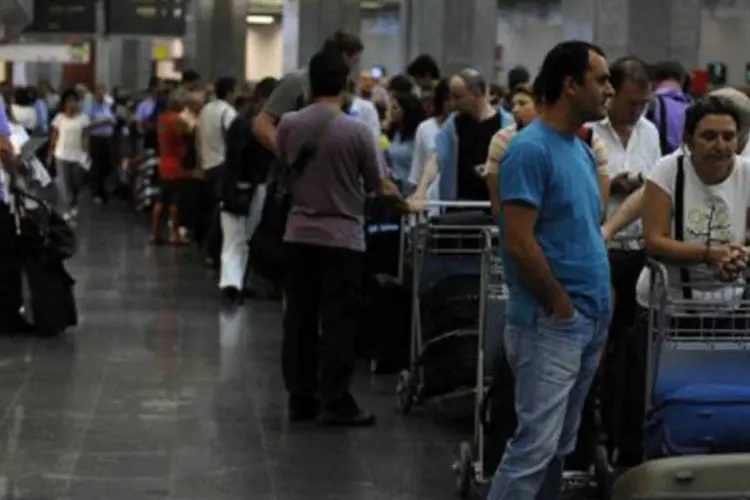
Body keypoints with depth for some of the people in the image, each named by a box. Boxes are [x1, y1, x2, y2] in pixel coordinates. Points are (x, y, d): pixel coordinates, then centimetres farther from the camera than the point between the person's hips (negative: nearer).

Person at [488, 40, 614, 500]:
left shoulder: (584, 151, 13)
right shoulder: (531, 149, -14)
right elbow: (518, 243, -20)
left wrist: (598, 306, 10)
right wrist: (563, 308, -13)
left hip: (591, 320, 9)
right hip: (550, 323, -9)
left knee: (560, 447, 14)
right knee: (536, 445, -9)